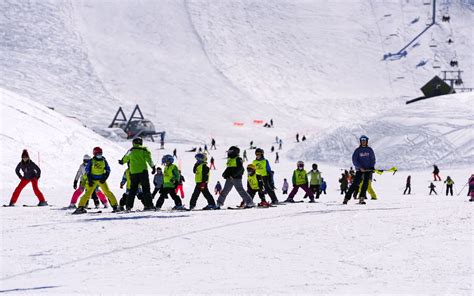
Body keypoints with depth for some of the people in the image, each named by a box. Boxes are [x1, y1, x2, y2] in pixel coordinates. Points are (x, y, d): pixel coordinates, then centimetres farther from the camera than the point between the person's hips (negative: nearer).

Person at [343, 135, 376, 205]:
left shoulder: (369, 150, 6)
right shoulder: (357, 150, 0)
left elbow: (373, 159, 9)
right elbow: (354, 160, -6)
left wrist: (372, 167, -8)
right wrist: (360, 167, -17)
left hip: (368, 169, 2)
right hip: (359, 169, -2)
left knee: (365, 183, -7)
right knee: (355, 183, -10)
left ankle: (361, 199, -4)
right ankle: (346, 198, -9)